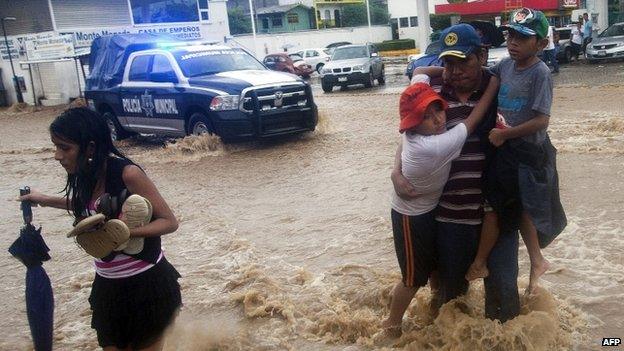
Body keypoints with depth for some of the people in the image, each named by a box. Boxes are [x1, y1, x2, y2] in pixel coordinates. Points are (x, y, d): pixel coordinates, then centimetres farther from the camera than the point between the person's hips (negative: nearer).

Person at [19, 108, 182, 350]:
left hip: (146, 285, -7)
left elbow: (170, 221, -18)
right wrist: (46, 200, 27)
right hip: (108, 286, 7)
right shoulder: (87, 176, 0)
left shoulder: (128, 173, -22)